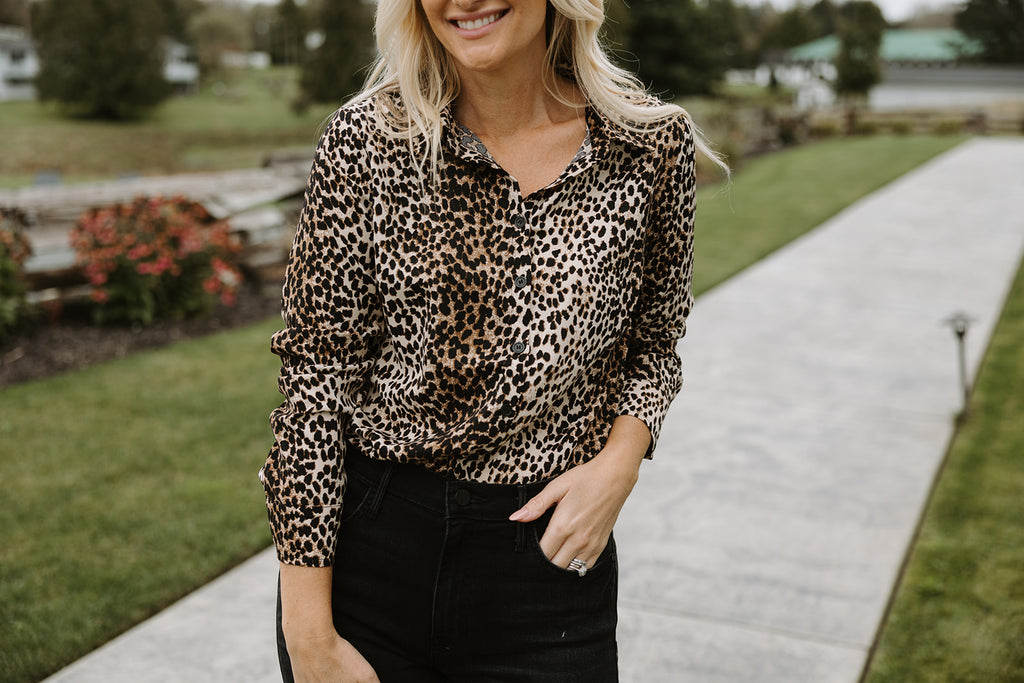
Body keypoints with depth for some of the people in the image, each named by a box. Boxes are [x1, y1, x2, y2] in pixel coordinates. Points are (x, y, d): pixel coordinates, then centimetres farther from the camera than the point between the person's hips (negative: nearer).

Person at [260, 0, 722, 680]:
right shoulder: (367, 135, -9)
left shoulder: (653, 145, -5)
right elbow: (316, 373, -9)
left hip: (546, 568, 1)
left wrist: (620, 461, -10)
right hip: (364, 550, 0)